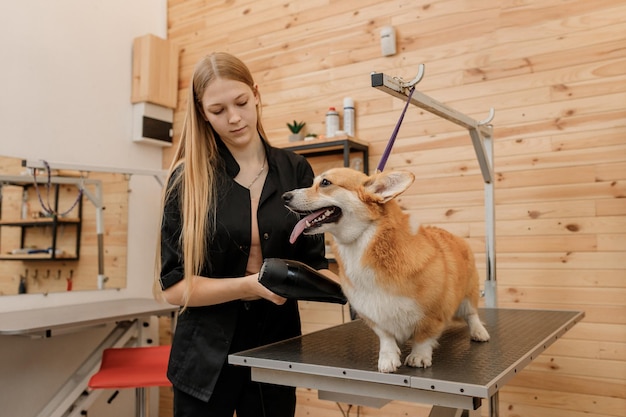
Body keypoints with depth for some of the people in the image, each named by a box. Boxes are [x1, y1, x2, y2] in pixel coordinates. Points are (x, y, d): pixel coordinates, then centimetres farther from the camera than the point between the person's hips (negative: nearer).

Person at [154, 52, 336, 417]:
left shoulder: (295, 170, -1)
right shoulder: (188, 178, -8)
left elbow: (312, 263, 0)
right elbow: (173, 285, -10)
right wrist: (251, 284, -23)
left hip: (276, 348, 2)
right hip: (207, 355, -2)